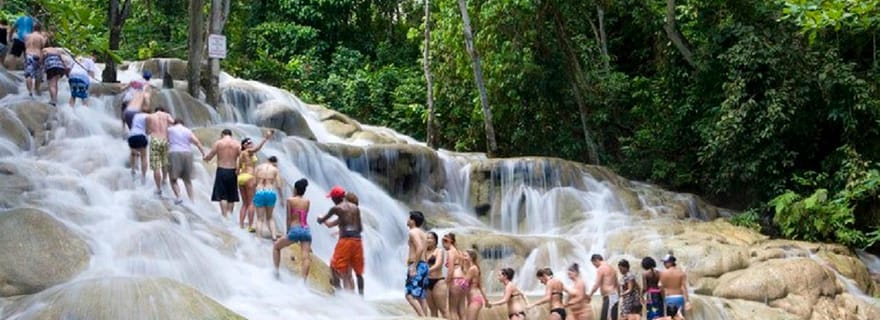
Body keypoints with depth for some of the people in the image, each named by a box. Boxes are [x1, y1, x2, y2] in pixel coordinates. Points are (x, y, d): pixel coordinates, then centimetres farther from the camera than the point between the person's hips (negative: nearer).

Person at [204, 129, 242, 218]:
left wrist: (204, 157, 23)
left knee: (222, 195, 0)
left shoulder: (218, 143, -1)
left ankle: (225, 215, -10)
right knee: (231, 196, 13)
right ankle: (230, 213, 14)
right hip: (232, 171, 2)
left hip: (221, 170, -2)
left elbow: (209, 156, 2)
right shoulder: (237, 144, 3)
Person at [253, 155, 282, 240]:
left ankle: (258, 237, -6)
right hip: (271, 193, 0)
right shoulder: (275, 169, 4)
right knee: (269, 218, 18)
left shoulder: (258, 167, 8)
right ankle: (274, 236, 6)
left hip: (259, 193, 0)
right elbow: (278, 186, -1)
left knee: (260, 218, 7)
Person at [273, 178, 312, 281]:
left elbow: (289, 218, 0)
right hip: (306, 230, 3)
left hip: (295, 230, -3)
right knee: (306, 257, -6)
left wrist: (288, 231, 7)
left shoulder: (290, 200, 0)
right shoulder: (307, 202, 11)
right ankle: (304, 279, -20)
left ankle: (276, 271, 16)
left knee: (276, 246, 19)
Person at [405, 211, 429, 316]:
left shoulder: (413, 232, -8)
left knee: (410, 296, -13)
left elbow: (420, 248, -21)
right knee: (421, 297, 9)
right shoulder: (422, 233, 20)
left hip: (417, 266, -10)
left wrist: (413, 266, -23)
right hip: (424, 265, 10)